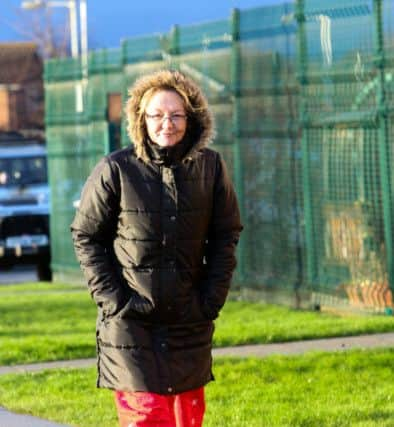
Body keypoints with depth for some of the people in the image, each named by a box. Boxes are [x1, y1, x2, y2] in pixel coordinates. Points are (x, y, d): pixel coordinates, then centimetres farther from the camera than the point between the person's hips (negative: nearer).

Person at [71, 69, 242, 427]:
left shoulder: (210, 167, 2)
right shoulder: (115, 170, -7)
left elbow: (226, 235, 8)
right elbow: (86, 237, -1)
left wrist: (212, 299, 0)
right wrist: (112, 299, -8)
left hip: (189, 322, 3)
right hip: (131, 321, -3)